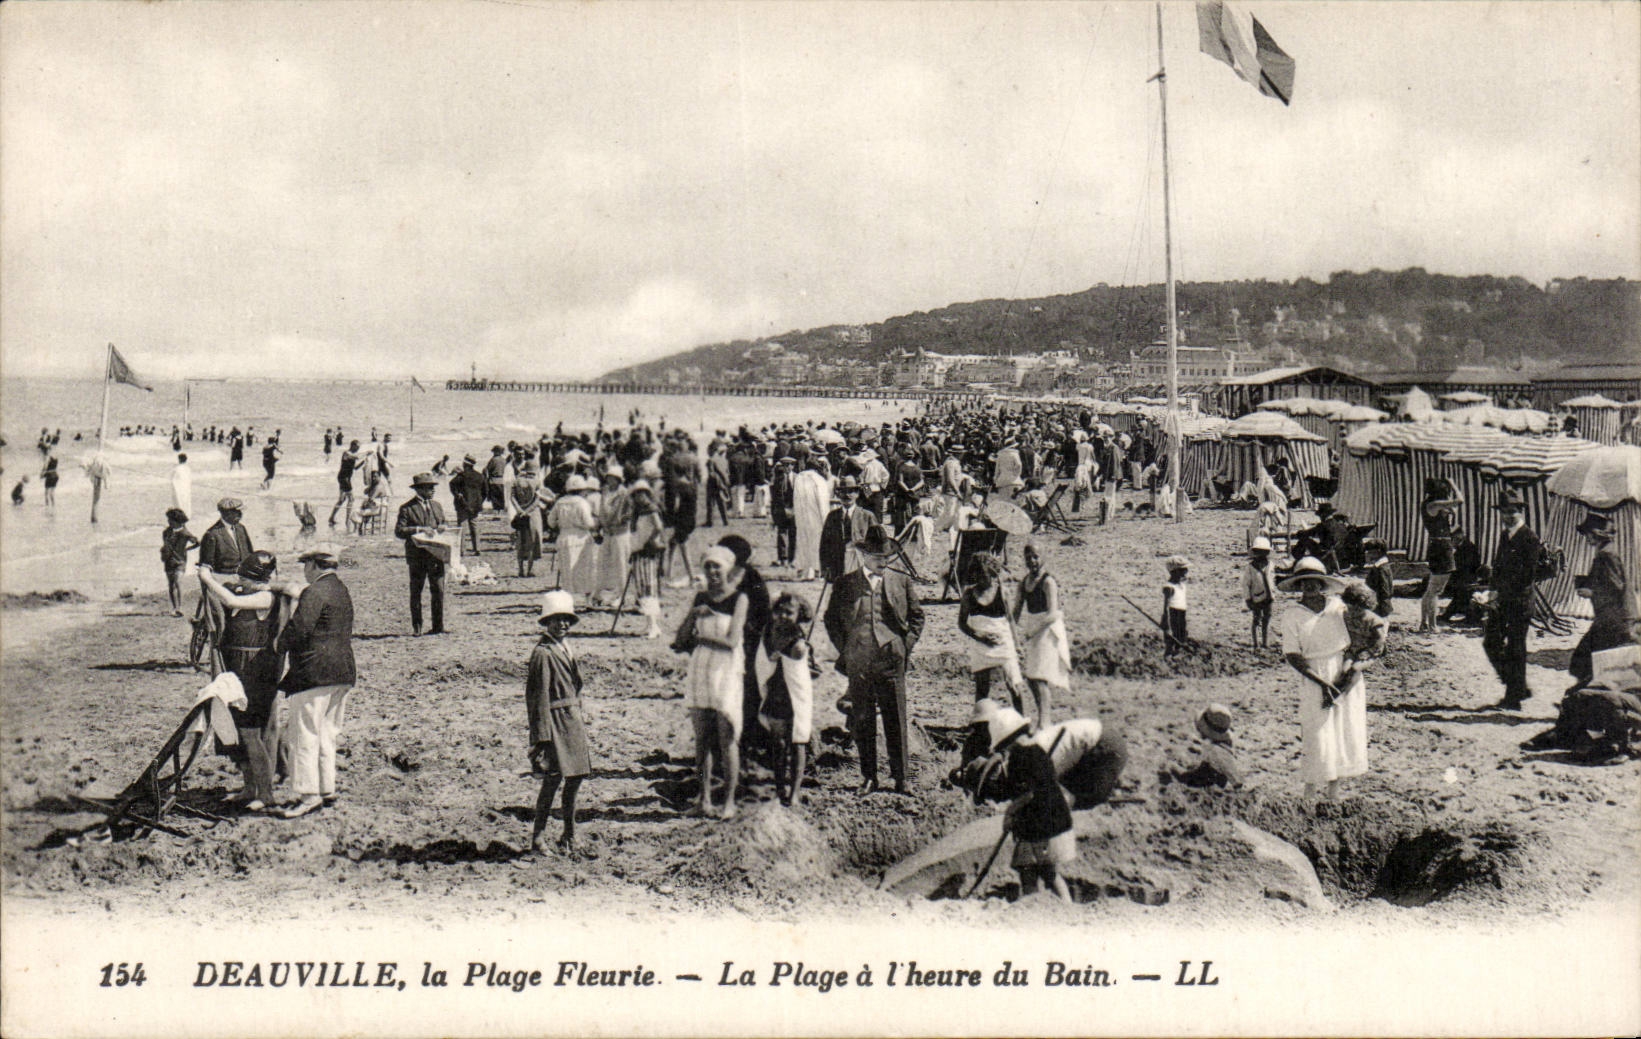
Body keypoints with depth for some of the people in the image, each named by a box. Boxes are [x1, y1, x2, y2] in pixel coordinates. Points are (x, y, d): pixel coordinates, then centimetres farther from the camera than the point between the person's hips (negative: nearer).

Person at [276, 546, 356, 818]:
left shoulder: (314, 593, -14)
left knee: (306, 735, -5)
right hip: (343, 671, 10)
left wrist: (281, 646, -3)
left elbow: (298, 630, -21)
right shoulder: (342, 591, 16)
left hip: (314, 672, -10)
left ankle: (308, 794, -4)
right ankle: (327, 787, 20)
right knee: (328, 734, 16)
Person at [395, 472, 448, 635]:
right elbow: (399, 531, -10)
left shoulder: (436, 506, 16)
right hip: (417, 557, -4)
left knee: (438, 591, 0)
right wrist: (419, 530, -20)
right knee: (416, 592, 3)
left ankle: (438, 626, 8)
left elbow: (444, 526, 22)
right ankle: (416, 627, 10)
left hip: (436, 555, 4)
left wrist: (436, 531, -1)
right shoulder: (406, 509, -2)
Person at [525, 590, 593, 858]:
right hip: (554, 720, -9)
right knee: (552, 779, -6)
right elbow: (539, 696, -15)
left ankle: (568, 838, 21)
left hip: (573, 719, 9)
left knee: (575, 778, 11)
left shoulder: (567, 649, 14)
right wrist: (543, 734, -17)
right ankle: (537, 838, 6)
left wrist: (579, 719, 18)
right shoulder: (542, 653, -13)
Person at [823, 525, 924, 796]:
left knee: (896, 721, 1)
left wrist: (907, 644, 4)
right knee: (863, 722, 5)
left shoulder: (901, 582, 9)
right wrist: (844, 650, 3)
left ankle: (900, 777, 9)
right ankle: (868, 777, 14)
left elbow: (917, 615, 16)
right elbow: (831, 619, 12)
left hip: (892, 660, 0)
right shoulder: (846, 584, 6)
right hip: (859, 662, 0)